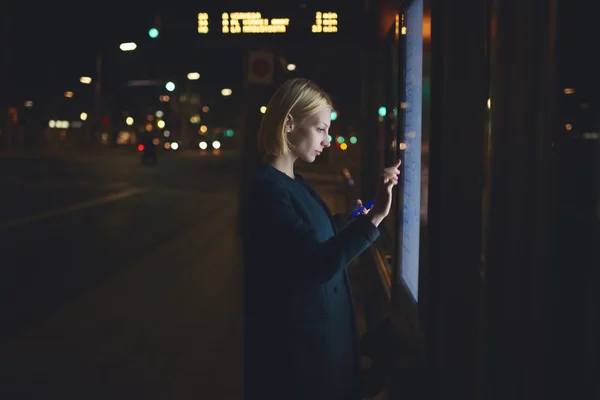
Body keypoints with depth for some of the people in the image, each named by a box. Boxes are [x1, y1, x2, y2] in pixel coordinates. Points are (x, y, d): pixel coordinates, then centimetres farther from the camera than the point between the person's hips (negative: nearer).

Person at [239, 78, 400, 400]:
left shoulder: (295, 182, 11)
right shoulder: (265, 188, -20)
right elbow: (317, 264, -29)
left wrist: (352, 219, 13)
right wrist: (373, 217, -32)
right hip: (296, 339, -10)